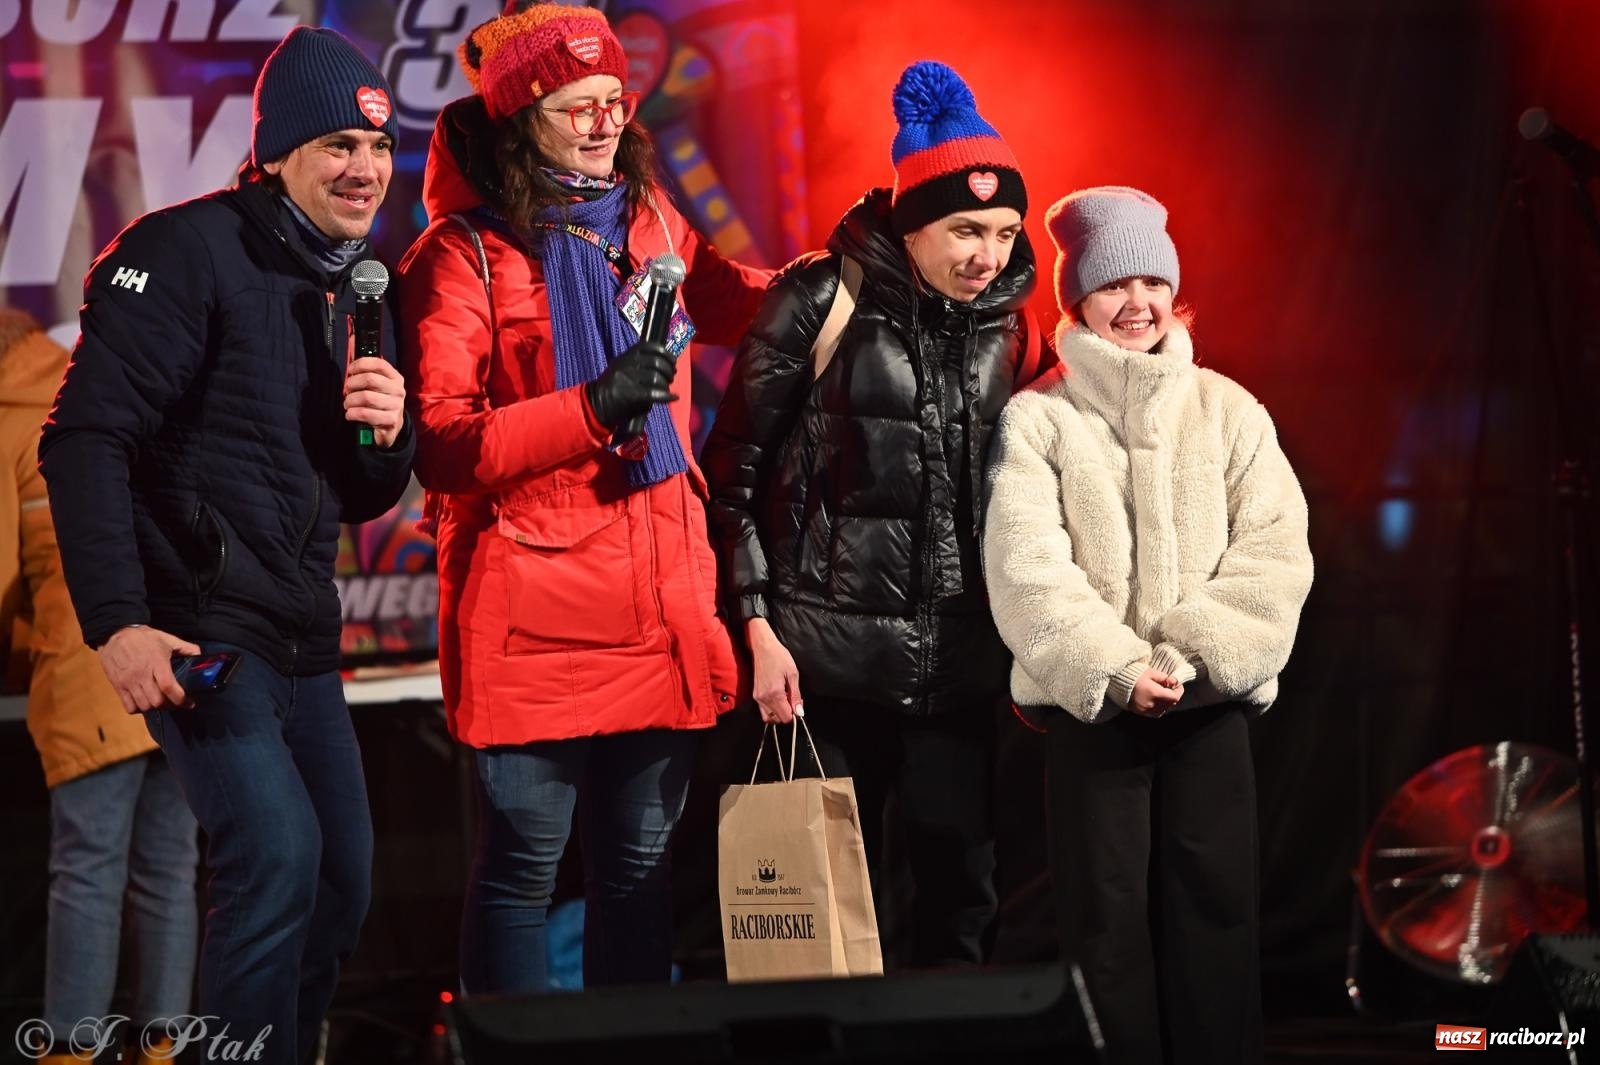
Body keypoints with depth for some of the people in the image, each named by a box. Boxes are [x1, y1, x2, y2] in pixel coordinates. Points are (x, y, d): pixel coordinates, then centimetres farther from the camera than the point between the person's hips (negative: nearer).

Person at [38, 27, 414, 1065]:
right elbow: (87, 437, -18)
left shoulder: (359, 291, 13)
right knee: (278, 856, -21)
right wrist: (115, 621, -24)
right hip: (200, 628, -9)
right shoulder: (191, 251, -11)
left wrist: (388, 434, -4)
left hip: (302, 643, 9)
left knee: (343, 883, 11)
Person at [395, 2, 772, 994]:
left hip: (660, 604, 6)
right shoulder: (463, 254, -6)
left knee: (642, 864, 11)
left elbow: (728, 300, 31)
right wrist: (593, 408, -24)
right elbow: (442, 446, -15)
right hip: (532, 608, -5)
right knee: (522, 864, 0)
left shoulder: (648, 222, 11)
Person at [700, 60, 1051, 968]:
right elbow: (738, 467, -4)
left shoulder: (1009, 325, 7)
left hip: (960, 659, 4)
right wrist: (758, 626, -8)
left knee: (963, 888, 4)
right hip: (834, 653, -4)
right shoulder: (821, 301, -6)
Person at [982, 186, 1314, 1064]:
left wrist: (1197, 657, -13)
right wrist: (1115, 671, -19)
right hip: (1092, 705, -2)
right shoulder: (1037, 421, 1)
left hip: (1210, 701, 2)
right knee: (1108, 917, 0)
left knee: (1215, 909, 2)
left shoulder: (1226, 410, 7)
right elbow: (1028, 568, -9)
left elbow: (1274, 550, -1)